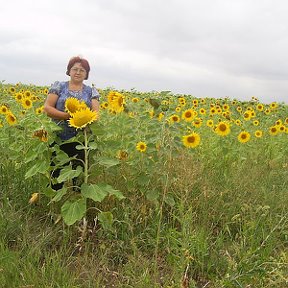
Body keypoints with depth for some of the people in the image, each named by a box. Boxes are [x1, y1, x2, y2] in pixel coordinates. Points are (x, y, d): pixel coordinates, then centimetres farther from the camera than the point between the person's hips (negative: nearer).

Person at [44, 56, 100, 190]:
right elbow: (47, 108, -2)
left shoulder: (91, 91, 8)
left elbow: (96, 113, -1)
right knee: (57, 173, 4)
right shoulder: (59, 86, 6)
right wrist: (67, 116, -15)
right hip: (59, 139, -1)